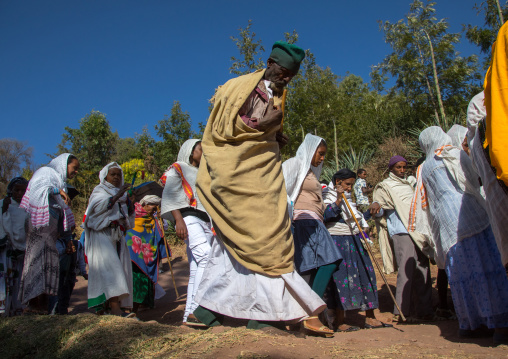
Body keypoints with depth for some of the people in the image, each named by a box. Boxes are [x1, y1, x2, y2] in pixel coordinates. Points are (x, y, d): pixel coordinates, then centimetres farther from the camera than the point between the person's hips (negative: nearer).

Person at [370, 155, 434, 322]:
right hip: (401, 232, -7)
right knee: (406, 269, -15)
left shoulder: (408, 185, 26)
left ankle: (423, 310, 10)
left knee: (423, 270, 4)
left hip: (418, 231, 7)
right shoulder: (386, 186, 6)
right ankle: (401, 311, -12)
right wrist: (375, 205, -29)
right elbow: (379, 210, -8)